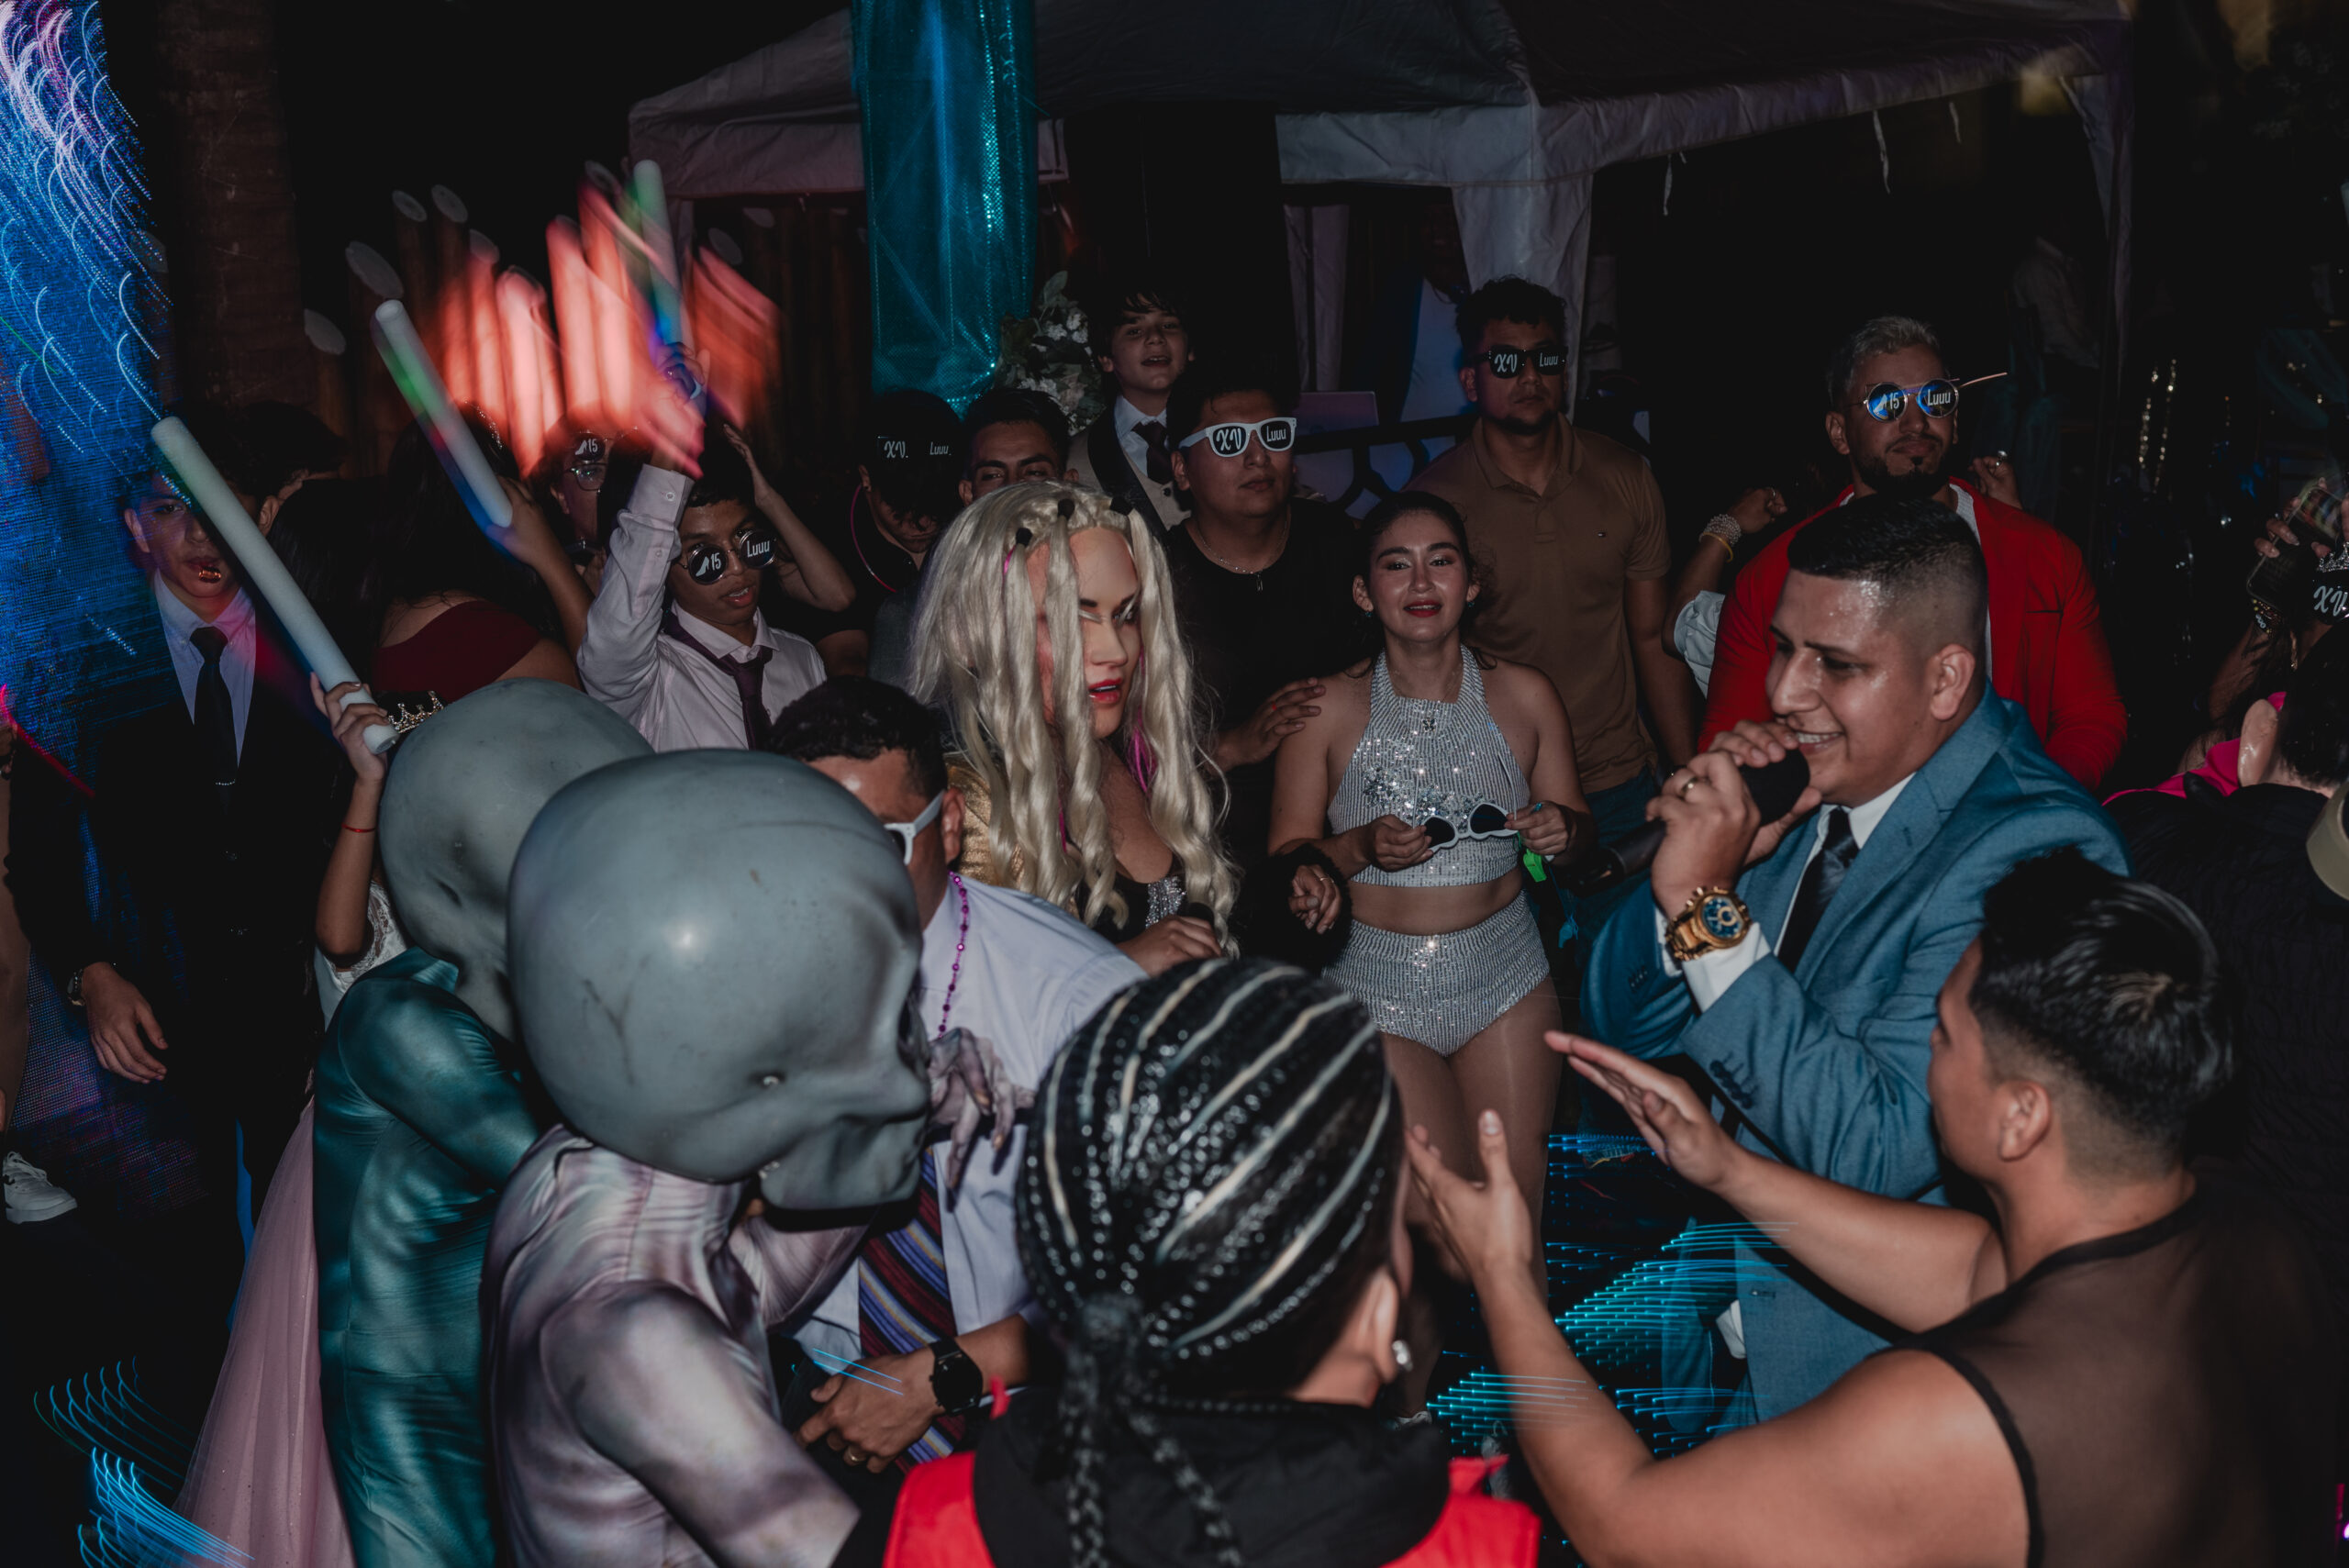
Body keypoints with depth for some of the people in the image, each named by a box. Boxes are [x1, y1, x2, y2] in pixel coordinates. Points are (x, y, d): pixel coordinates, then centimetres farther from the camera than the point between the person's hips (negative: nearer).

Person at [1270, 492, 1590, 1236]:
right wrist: (1361, 847, -22)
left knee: (1519, 1183, 6)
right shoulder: (1327, 710, -6)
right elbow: (1286, 858, -4)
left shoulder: (1525, 694, 0)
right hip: (1378, 981, -2)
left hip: (1506, 976, 2)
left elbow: (1576, 820, 11)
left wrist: (1564, 827, -12)